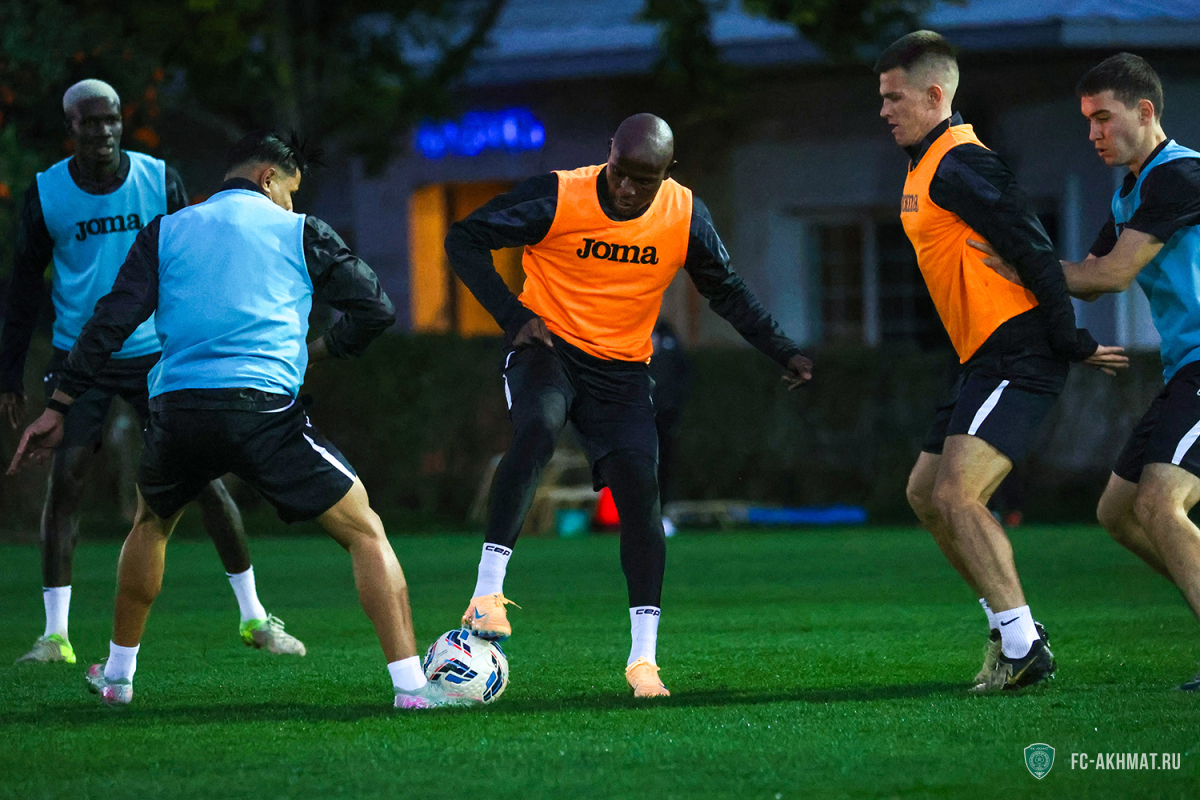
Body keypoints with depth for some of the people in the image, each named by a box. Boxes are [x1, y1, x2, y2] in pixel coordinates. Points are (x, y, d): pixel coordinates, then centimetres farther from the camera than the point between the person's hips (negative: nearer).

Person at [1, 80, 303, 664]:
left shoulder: (159, 180, -4)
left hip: (155, 354, 0)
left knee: (203, 476, -4)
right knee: (63, 479, -10)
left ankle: (254, 617, 6)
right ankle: (54, 634, -3)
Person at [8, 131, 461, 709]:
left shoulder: (165, 232, 16)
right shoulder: (299, 232, 9)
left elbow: (112, 321, 8)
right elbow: (374, 309, 5)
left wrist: (58, 408, 9)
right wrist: (311, 351, 22)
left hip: (176, 414, 4)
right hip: (266, 411, -4)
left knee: (151, 524, 33)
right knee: (366, 534, 4)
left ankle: (117, 675, 39)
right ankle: (411, 685, -10)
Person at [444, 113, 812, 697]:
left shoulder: (685, 217, -7)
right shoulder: (558, 197, -17)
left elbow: (725, 292, 9)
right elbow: (464, 239, -9)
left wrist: (782, 352, 0)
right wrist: (513, 316, -18)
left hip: (624, 369, 3)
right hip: (549, 346, -3)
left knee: (639, 490, -10)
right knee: (537, 432, -33)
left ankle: (643, 658, -3)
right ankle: (487, 593, -29)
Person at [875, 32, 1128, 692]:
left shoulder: (957, 167, -15)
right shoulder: (926, 167, 18)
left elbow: (1035, 251, -20)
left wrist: (1069, 344, -15)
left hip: (1016, 357, -11)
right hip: (985, 359, 11)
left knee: (955, 496, -18)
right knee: (925, 494, 13)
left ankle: (1023, 647, -14)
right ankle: (1009, 626, 17)